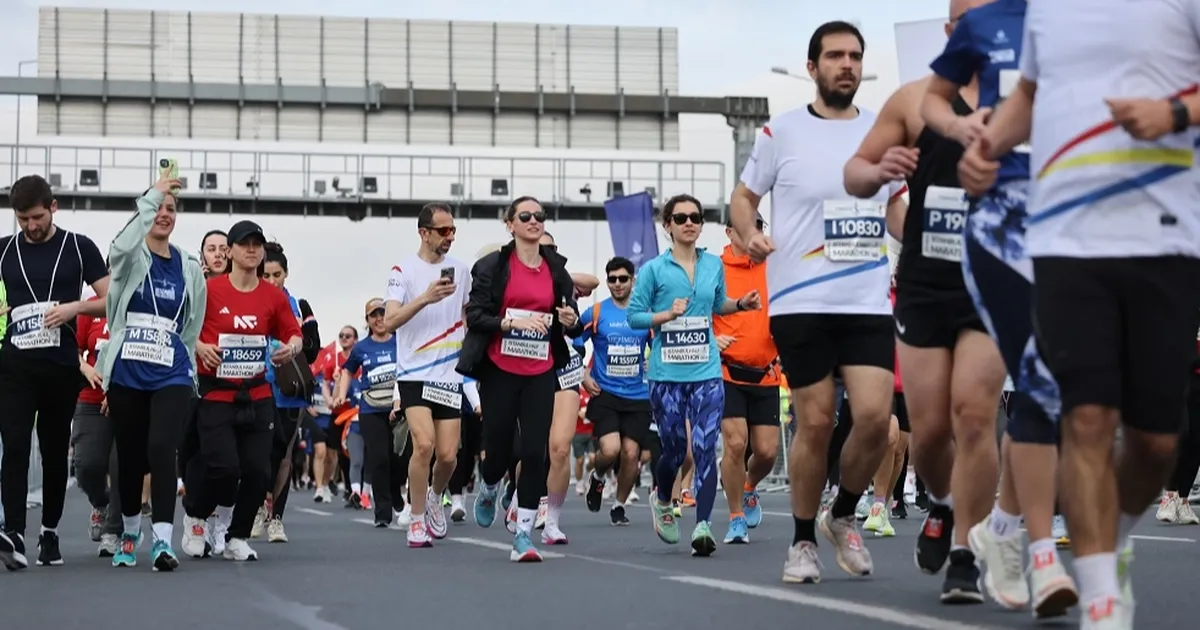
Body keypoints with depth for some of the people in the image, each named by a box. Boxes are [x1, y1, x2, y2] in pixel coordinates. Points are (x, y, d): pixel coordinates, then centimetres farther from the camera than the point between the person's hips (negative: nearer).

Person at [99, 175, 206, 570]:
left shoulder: (189, 269, 9)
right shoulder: (129, 260, 2)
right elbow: (122, 246, -25)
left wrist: (188, 374, 13)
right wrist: (152, 196, -24)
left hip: (171, 376, 0)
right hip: (125, 375, 0)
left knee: (161, 448, -20)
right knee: (130, 456, 8)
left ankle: (162, 541, -23)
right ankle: (130, 532, 32)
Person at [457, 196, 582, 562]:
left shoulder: (556, 269, 9)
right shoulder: (492, 267, -2)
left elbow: (572, 325, 14)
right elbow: (475, 315, -8)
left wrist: (571, 321, -9)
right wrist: (513, 322, -21)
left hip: (540, 374, 2)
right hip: (500, 371, -2)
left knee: (535, 452, -7)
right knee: (499, 448, 3)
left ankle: (523, 535, -3)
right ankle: (489, 492, 40)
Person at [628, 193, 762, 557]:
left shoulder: (714, 265, 9)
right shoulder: (654, 270, -2)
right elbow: (633, 315, -1)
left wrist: (740, 304, 7)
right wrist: (667, 314, -15)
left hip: (706, 372, 2)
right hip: (666, 373, -2)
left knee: (706, 448, -11)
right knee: (674, 449, 7)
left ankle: (703, 526, -12)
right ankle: (662, 501, 38)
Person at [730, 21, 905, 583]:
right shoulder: (781, 133, 1)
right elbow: (744, 194, 9)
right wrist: (749, 234, -10)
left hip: (869, 301, 3)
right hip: (801, 302, -3)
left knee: (875, 416, -10)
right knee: (815, 424, -2)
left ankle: (843, 517, 16)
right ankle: (803, 540, 16)